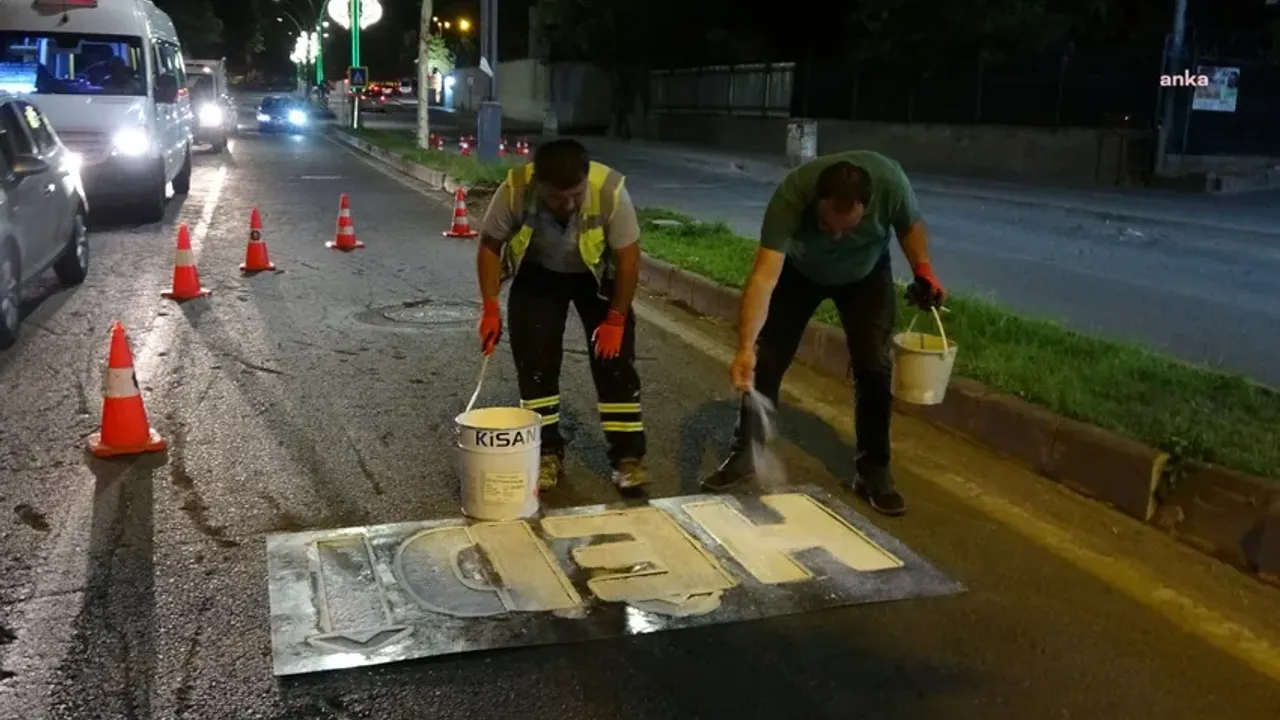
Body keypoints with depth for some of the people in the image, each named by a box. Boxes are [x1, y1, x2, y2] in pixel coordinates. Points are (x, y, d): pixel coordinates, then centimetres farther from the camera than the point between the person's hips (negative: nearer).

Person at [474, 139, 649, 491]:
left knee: (614, 360, -7)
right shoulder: (515, 189, -32)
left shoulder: (610, 190, -35)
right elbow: (490, 245, -15)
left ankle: (628, 457, 2)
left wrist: (616, 319, -19)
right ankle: (547, 454, 11)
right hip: (537, 273, 1)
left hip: (598, 274, -1)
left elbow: (628, 257, -23)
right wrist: (491, 308, -18)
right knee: (534, 361, -3)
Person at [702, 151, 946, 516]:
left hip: (866, 274, 1)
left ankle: (873, 472, 6)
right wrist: (745, 348, -56)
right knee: (766, 360, -3)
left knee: (874, 367, -8)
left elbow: (910, 225, -11)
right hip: (799, 271, -1)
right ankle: (744, 455, 14)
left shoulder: (890, 182, -35)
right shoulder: (791, 195, -41)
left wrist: (923, 271, -26)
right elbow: (764, 277, -47)